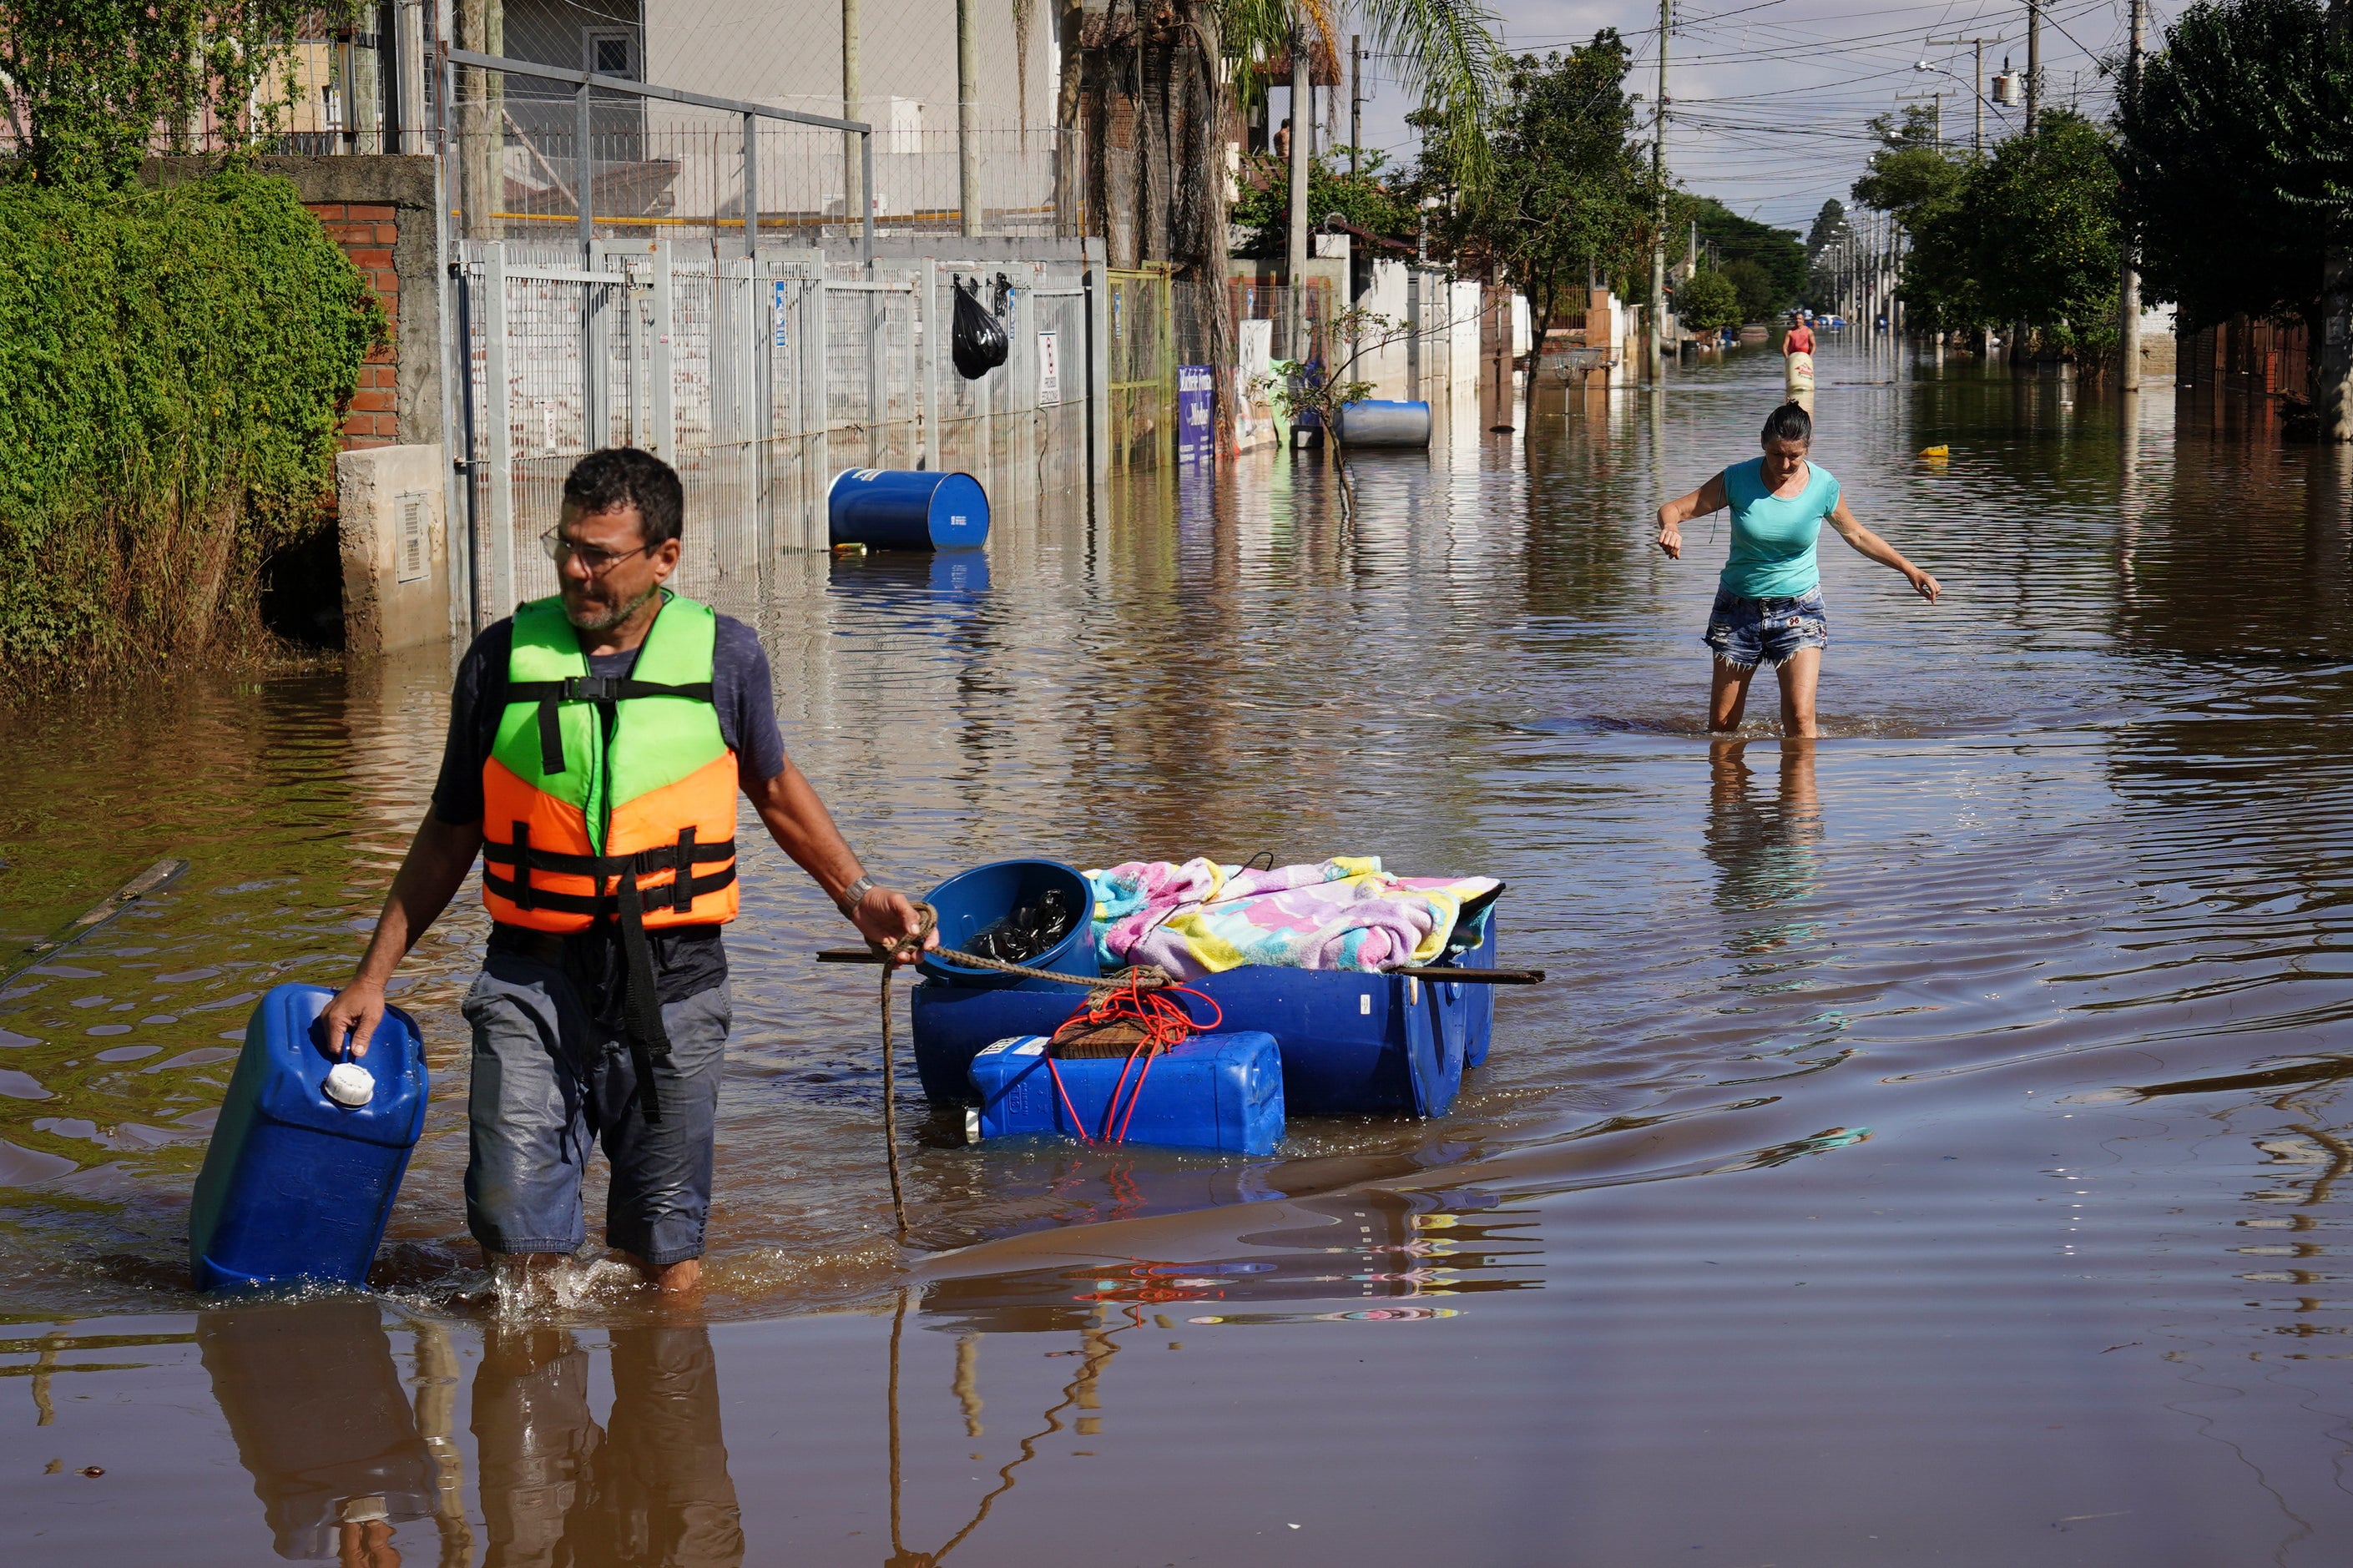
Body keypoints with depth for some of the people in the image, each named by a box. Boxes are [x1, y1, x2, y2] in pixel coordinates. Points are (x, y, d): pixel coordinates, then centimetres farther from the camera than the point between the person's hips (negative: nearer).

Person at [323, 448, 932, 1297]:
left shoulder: (722, 654, 2)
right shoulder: (503, 657, 2)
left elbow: (773, 784, 21)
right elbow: (450, 835, 11)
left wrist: (856, 894, 14)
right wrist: (373, 974, 8)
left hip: (672, 980, 0)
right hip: (534, 978, 0)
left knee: (669, 1258, 4)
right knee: (518, 1232, -9)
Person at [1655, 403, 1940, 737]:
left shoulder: (1824, 487, -6)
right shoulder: (1738, 479, -9)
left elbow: (1856, 535, 12)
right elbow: (1673, 509, -7)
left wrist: (1909, 570, 11)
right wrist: (1670, 529, -31)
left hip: (1798, 609, -1)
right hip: (1739, 608, 1)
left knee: (1800, 718, -17)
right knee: (1721, 725, 4)